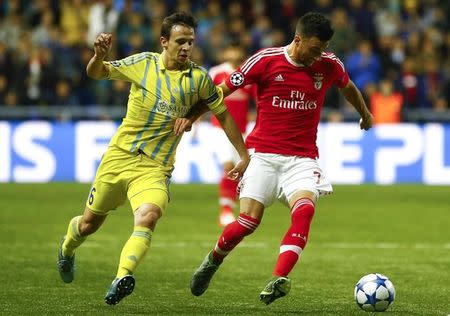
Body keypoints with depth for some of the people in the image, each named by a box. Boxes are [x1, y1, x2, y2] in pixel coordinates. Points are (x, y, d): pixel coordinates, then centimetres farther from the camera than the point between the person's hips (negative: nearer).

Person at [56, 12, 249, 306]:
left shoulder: (198, 78, -2)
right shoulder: (142, 63, -2)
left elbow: (222, 114, 10)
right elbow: (96, 72, 7)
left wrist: (244, 155, 11)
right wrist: (100, 55, -16)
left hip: (156, 168, -1)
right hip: (119, 156, 1)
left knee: (148, 217, -31)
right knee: (90, 221, 14)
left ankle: (123, 277, -42)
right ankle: (67, 248, 47)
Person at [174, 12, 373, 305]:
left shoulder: (329, 65, 2)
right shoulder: (266, 60, -7)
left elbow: (348, 88, 25)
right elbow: (223, 90, 2)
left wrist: (365, 114, 42)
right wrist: (191, 116, -6)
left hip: (303, 158, 2)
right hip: (264, 154, -2)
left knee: (304, 209, -26)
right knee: (249, 220, -10)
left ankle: (278, 280, -33)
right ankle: (213, 260, 20)